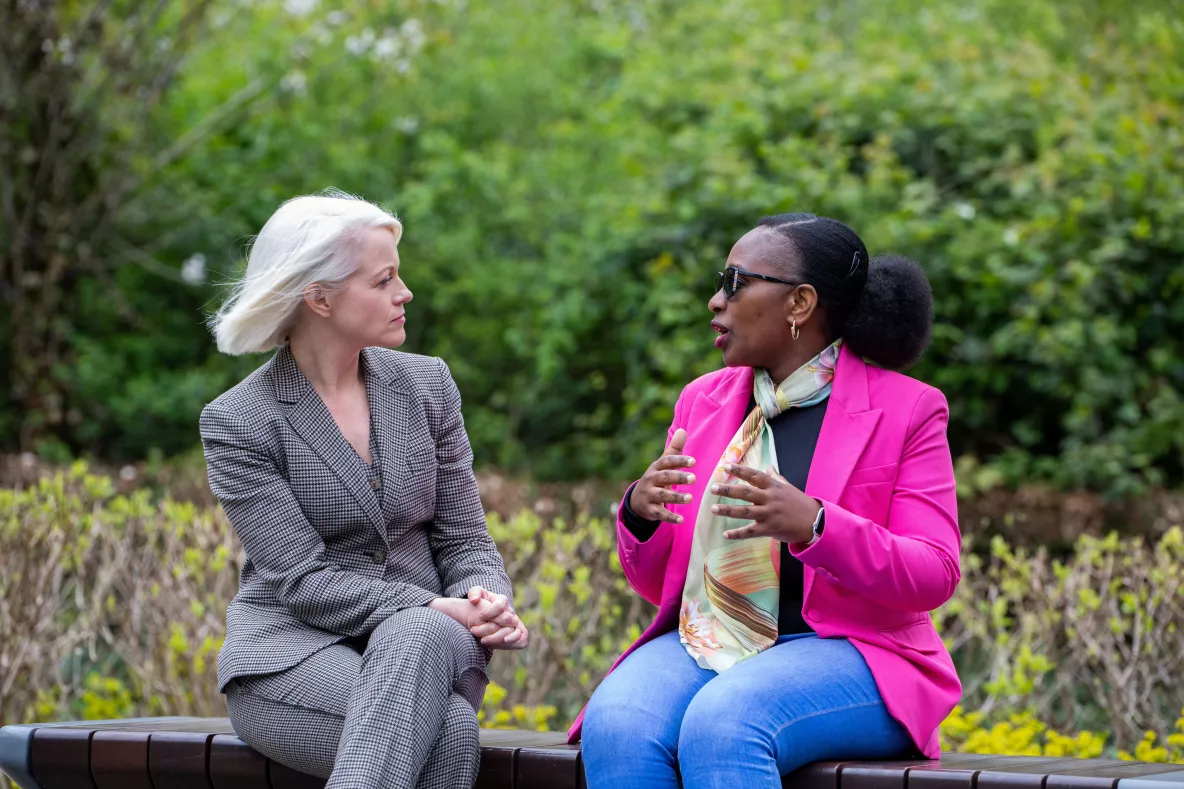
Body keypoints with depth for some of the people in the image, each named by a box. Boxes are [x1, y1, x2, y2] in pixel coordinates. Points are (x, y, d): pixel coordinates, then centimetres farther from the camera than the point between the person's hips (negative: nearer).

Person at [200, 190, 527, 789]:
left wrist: (486, 603, -14)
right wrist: (434, 608, -23)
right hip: (295, 646, -3)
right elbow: (304, 581, -11)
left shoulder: (427, 385, 10)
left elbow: (464, 538, 10)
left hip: (428, 638, 4)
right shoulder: (237, 422, -4)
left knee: (418, 638, -37)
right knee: (449, 732, -35)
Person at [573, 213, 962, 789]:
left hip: (845, 652, -4)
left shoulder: (905, 410, 0)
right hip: (703, 646, 4)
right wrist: (639, 514, -9)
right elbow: (657, 585, 16)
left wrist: (812, 526, -26)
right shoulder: (703, 401, 14)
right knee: (615, 726, -29)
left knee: (721, 726, -36)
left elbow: (934, 575, -9)